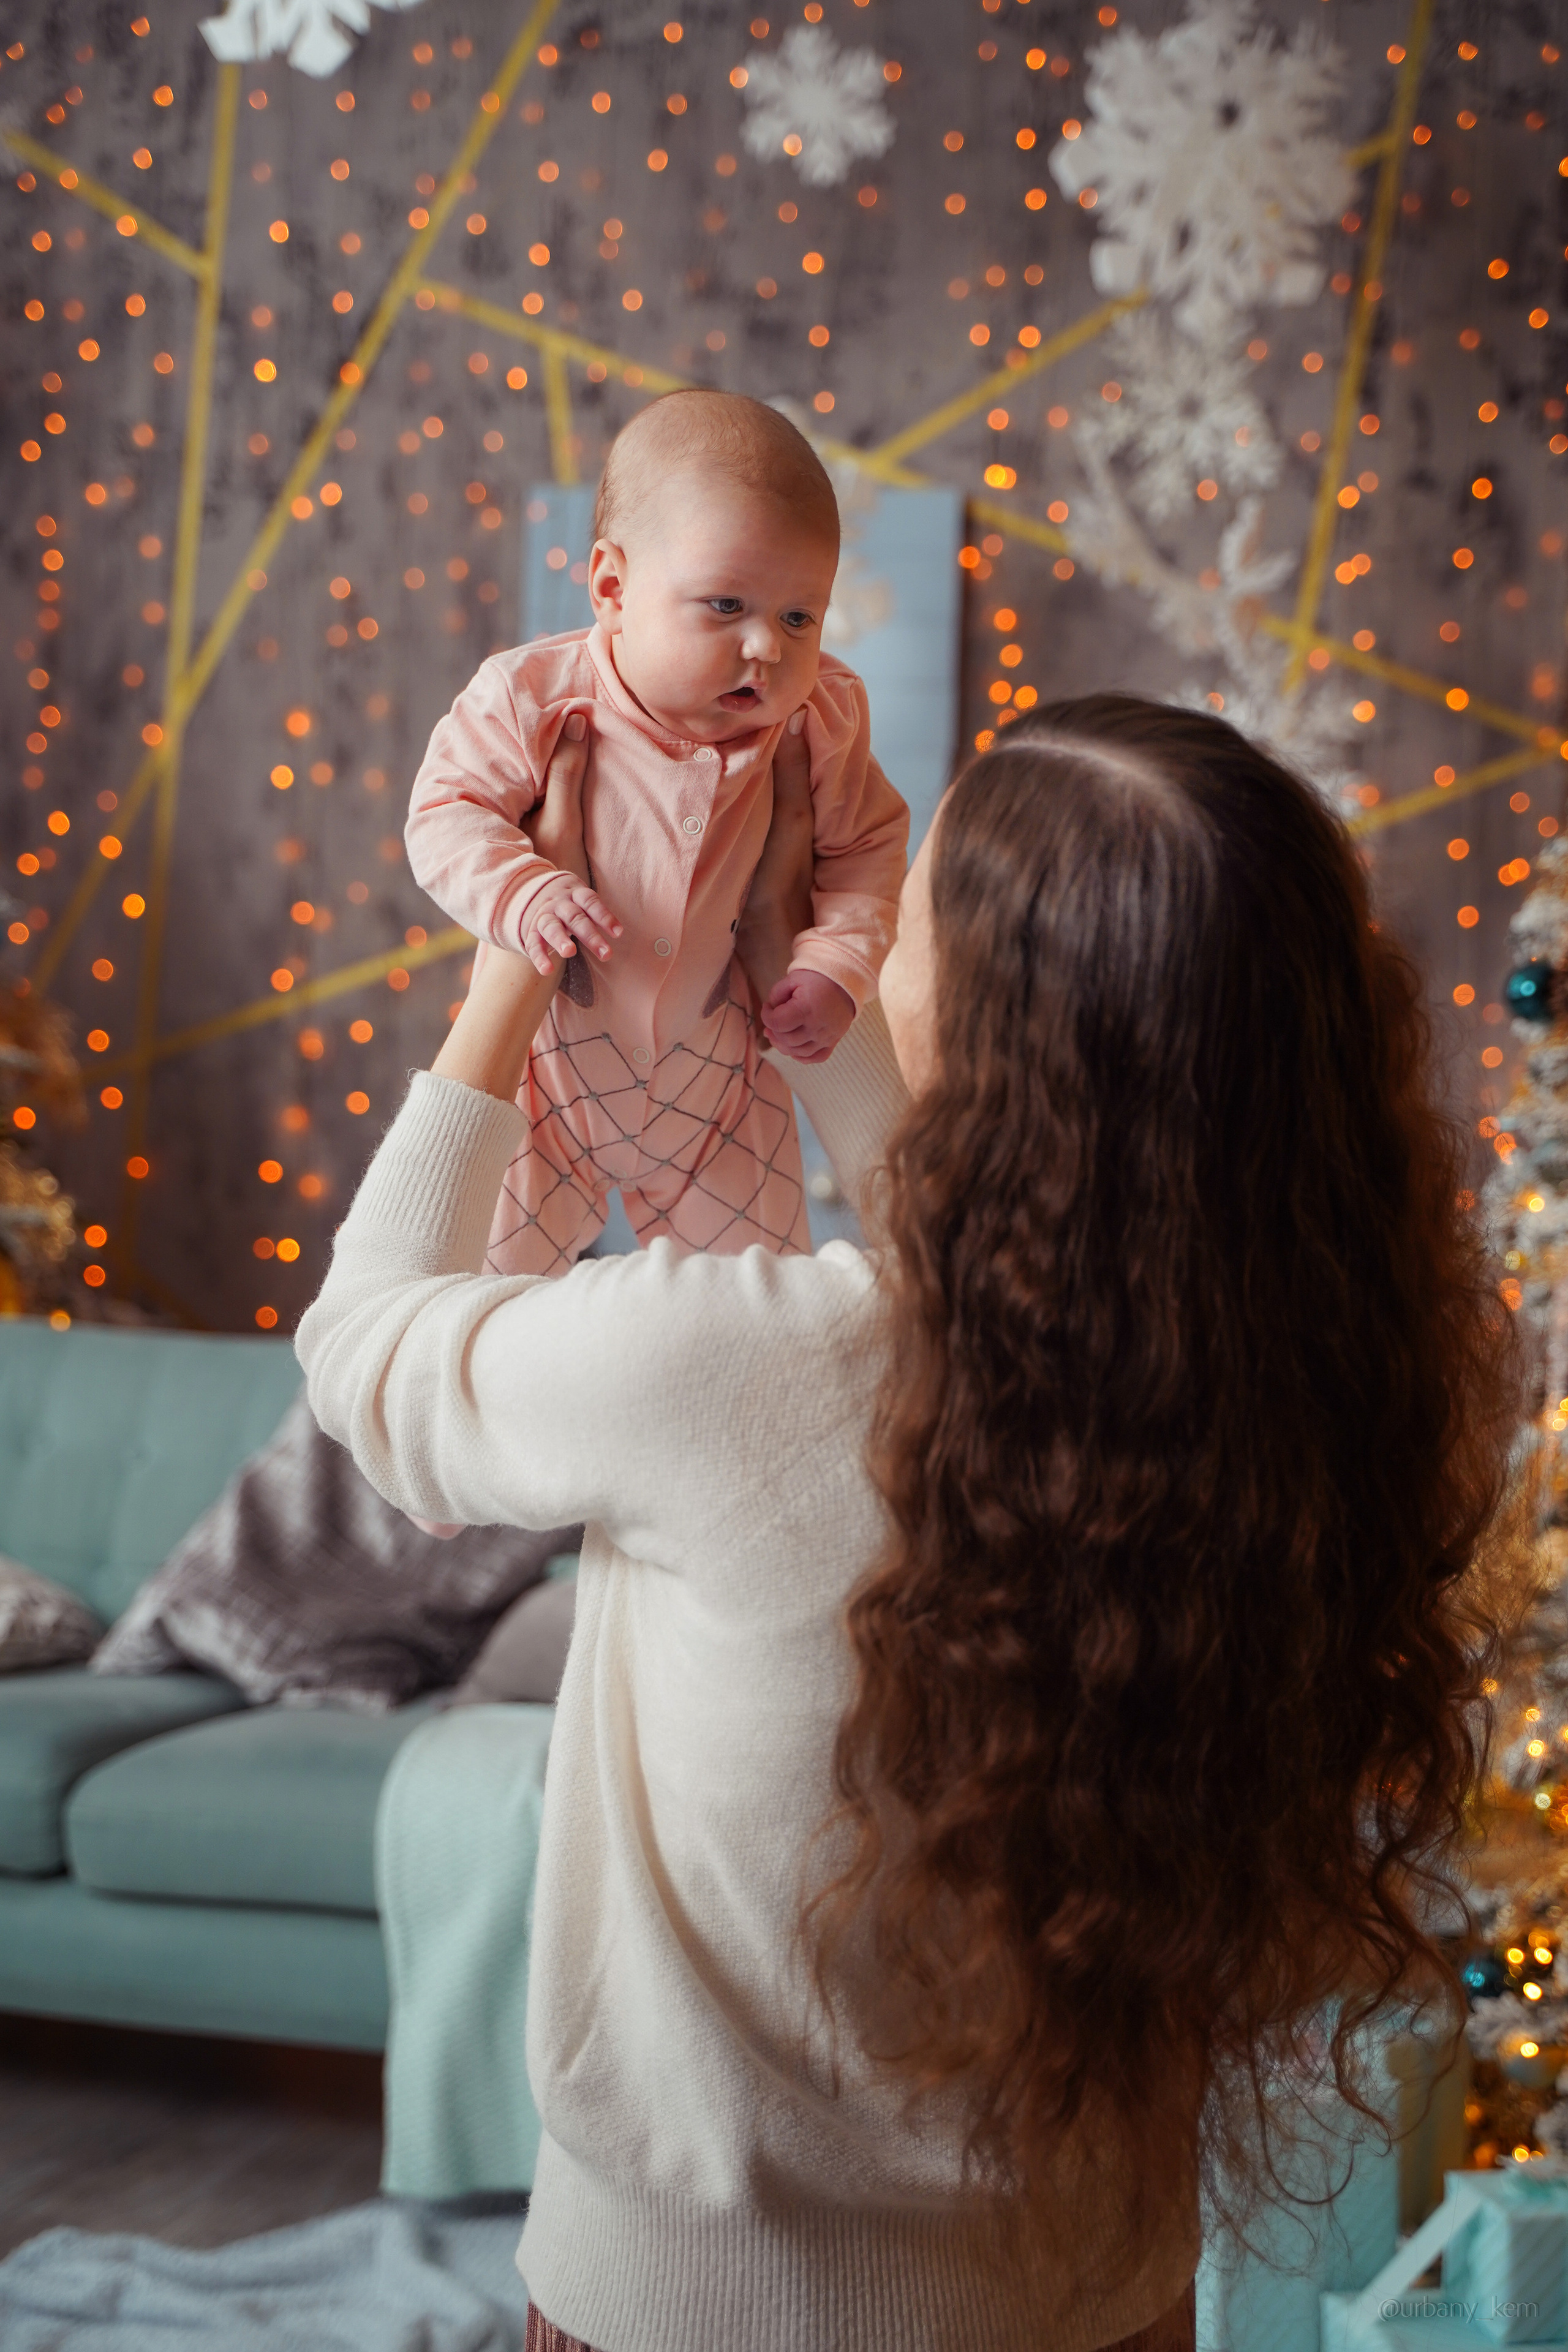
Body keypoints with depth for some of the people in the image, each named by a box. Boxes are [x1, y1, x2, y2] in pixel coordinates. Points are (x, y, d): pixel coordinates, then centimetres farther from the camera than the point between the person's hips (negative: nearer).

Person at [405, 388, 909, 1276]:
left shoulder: (820, 721, -15)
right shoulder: (535, 698, -22)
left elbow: (867, 847, -3)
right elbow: (448, 811, -15)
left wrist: (838, 964, -17)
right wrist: (522, 893, -33)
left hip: (713, 1074, 2)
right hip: (549, 1060, -2)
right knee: (494, 1271, 6)